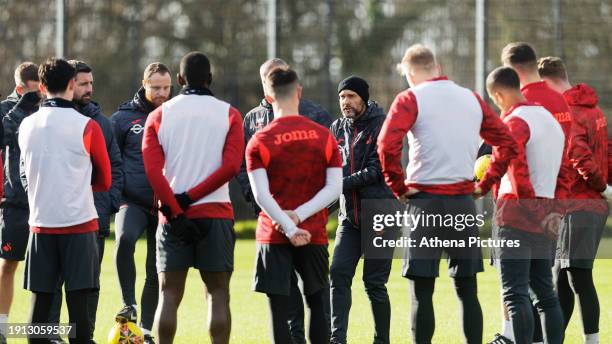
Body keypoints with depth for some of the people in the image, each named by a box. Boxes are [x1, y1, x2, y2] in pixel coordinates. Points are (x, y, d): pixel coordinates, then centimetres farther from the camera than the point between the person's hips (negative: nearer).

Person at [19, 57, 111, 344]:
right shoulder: (86, 126, -7)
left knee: (40, 301, 5)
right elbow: (104, 181, 3)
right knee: (78, 302, -4)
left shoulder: (27, 126, 5)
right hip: (79, 222, -4)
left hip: (40, 223, 4)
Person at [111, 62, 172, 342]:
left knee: (156, 272, 5)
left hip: (166, 204, 2)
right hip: (132, 201, -2)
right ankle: (129, 304, -19)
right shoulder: (123, 117, 1)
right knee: (124, 238, -32)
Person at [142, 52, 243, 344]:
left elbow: (152, 169, -7)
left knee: (169, 295, 5)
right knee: (218, 294, 3)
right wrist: (190, 197, -9)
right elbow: (231, 166, -10)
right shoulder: (228, 114, 2)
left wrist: (174, 210, -9)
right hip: (216, 214, -1)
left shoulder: (159, 115, 5)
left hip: (173, 218, 1)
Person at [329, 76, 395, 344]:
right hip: (349, 214, 6)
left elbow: (377, 171, -14)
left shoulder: (381, 126, -7)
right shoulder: (338, 128, 11)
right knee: (339, 274, -5)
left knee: (374, 282, -2)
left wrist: (341, 184, -19)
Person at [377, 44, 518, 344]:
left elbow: (387, 145, -17)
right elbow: (507, 143, 14)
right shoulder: (472, 99, 13)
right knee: (467, 290, 10)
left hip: (425, 199, -4)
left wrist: (398, 187, -6)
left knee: (421, 291, -1)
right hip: (464, 202, 4)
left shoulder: (410, 98, -3)